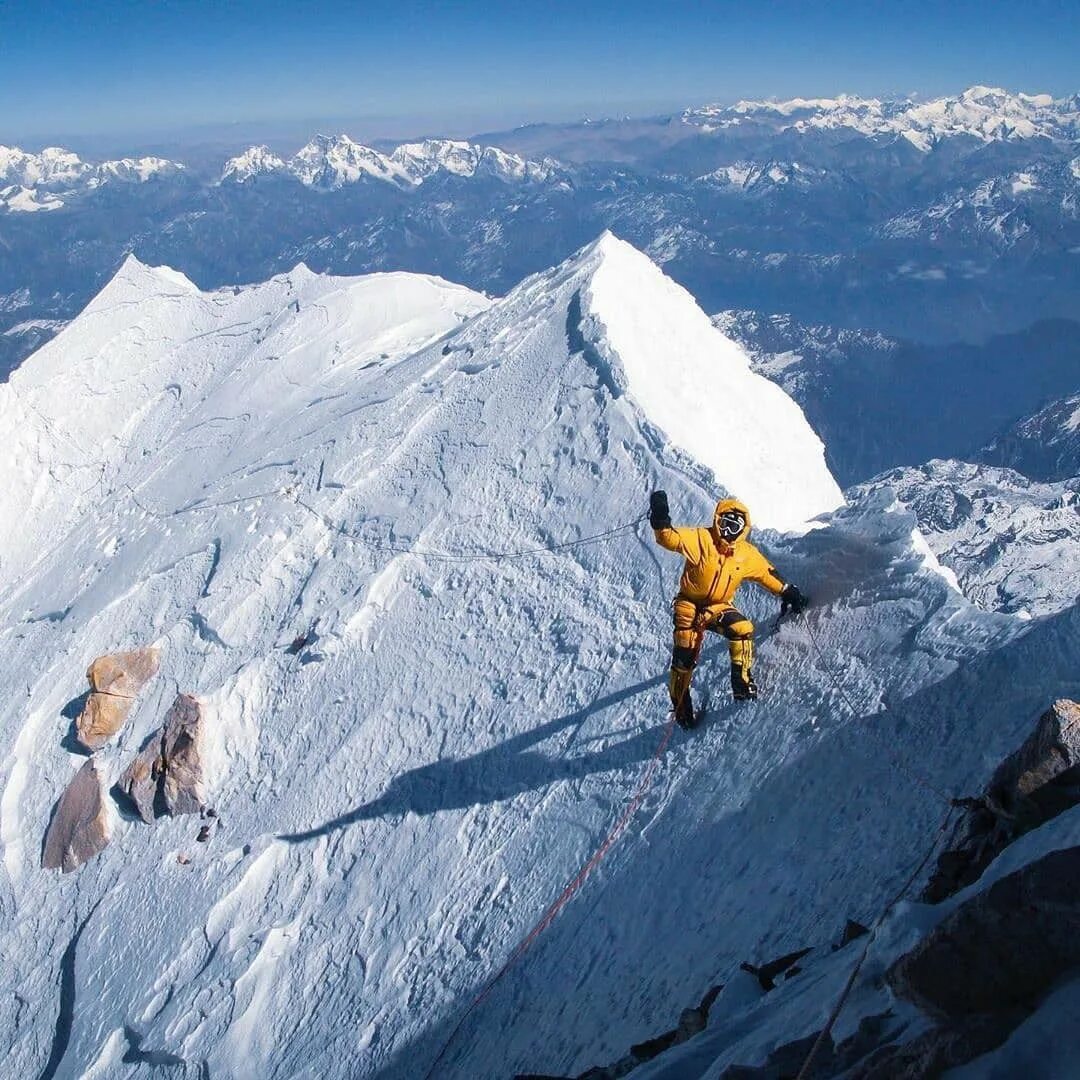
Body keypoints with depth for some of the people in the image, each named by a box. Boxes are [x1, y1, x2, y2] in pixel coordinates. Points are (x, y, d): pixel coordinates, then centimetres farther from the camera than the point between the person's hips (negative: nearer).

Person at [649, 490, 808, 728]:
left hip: (720, 607, 3)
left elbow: (767, 574, 14)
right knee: (684, 655, -7)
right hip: (690, 605, -3)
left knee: (742, 628, -26)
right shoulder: (701, 539, -14)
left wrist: (788, 592, 11)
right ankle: (681, 705, 14)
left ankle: (742, 682, -11)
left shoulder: (747, 554, -1)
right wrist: (661, 521, -44)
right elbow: (671, 539, -26)